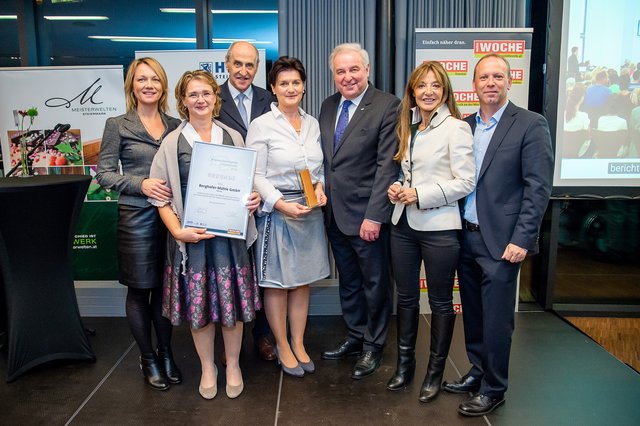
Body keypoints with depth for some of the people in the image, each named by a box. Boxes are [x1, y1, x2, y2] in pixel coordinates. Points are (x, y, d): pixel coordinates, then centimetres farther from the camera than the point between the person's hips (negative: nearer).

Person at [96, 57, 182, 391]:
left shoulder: (175, 125, 9)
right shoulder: (117, 125, 0)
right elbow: (104, 173, -3)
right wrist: (141, 184, -17)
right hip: (136, 217, -3)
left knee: (166, 286, 11)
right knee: (140, 289, 8)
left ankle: (166, 353, 28)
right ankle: (147, 358, 25)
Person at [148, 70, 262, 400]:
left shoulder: (232, 137, 7)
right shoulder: (172, 142, 1)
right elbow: (162, 195, -1)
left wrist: (253, 198, -8)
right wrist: (178, 231, -14)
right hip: (191, 235, -1)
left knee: (232, 300, 7)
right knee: (197, 302, 7)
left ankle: (233, 364, 28)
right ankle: (207, 367, 29)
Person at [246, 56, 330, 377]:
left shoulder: (313, 124, 9)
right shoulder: (262, 125, -7)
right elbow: (255, 175, -9)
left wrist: (319, 187, -4)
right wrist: (282, 204, -19)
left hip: (310, 212, 5)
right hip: (277, 212, -5)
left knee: (302, 281, 13)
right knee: (277, 283, 7)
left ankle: (298, 344, 29)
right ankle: (282, 346, 25)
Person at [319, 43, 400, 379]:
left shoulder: (387, 106, -11)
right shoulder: (328, 106, 10)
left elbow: (387, 165, -16)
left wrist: (374, 216, -19)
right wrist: (321, 196, 5)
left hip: (367, 215, -6)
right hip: (334, 213, 7)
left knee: (375, 283, 10)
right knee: (348, 281, 19)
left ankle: (373, 346, 28)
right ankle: (355, 336, 37)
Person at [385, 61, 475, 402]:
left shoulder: (455, 128, -8)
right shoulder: (408, 128, 12)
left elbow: (465, 181, -12)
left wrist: (420, 195, -17)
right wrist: (396, 188, 0)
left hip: (439, 227, -6)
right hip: (404, 223, 6)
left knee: (440, 301, 9)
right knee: (406, 297, 15)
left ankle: (435, 371, 26)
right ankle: (404, 363, 32)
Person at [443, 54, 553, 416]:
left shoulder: (531, 125, -6)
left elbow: (538, 188, -10)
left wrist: (522, 240, -15)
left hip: (501, 241, -5)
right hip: (466, 237, 5)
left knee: (496, 320, 4)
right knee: (472, 315, 16)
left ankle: (493, 389, 22)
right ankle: (478, 372, 35)